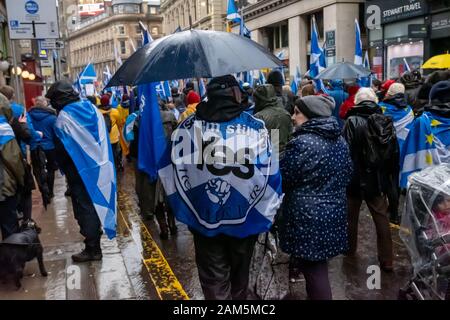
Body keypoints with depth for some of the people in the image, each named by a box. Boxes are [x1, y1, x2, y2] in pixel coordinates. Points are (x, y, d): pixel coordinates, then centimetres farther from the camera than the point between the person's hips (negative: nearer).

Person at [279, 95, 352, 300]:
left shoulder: (301, 143, -19)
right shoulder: (340, 141, 6)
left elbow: (283, 179, -11)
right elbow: (347, 175, 18)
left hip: (307, 215, -7)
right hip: (334, 211, 8)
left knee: (314, 269, 3)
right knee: (318, 265, 21)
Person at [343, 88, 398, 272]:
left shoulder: (352, 122, -16)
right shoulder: (386, 122, 1)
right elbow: (394, 155, 8)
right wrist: (391, 179, 16)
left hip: (356, 179, -3)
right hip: (379, 180, 4)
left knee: (351, 217, 16)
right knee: (382, 219, 10)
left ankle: (350, 251, 32)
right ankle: (387, 261, 15)